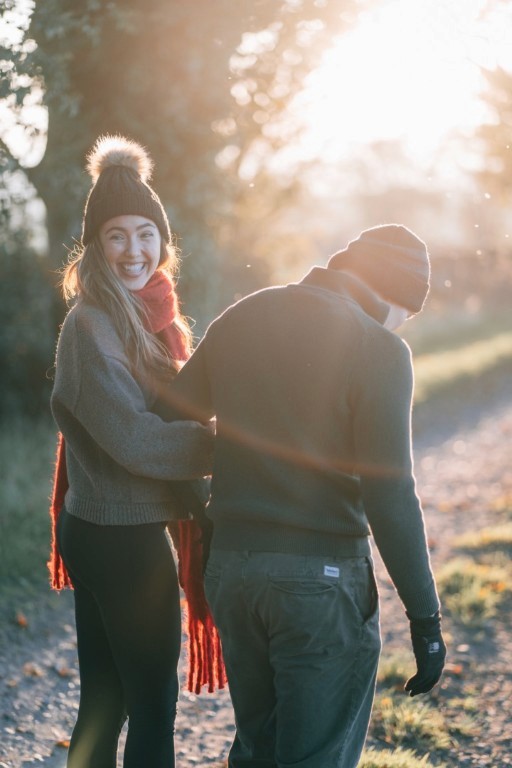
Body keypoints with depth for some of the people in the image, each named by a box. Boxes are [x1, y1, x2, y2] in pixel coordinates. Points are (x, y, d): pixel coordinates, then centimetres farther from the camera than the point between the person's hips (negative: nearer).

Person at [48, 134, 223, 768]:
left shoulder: (146, 317, 11)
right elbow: (133, 438, -21)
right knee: (154, 707, 1)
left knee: (103, 704, 16)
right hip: (123, 541, -8)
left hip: (99, 532, 8)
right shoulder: (92, 325, -16)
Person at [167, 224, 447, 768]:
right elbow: (390, 494, -15)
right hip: (322, 576, -6)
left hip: (230, 563, 6)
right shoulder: (378, 349, -11)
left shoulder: (241, 318, 7)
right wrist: (425, 619, -9)